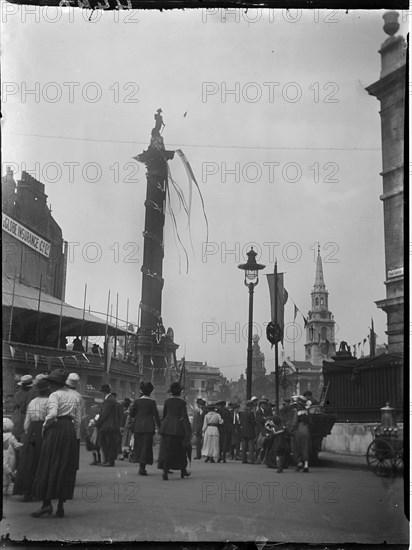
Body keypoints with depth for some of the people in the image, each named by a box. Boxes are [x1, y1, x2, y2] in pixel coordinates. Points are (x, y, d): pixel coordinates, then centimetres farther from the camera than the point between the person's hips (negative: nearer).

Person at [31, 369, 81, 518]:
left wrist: (45, 425, -6)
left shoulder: (55, 395, -5)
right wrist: (70, 431, 17)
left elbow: (53, 413, -21)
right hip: (70, 430, 6)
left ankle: (47, 503, -5)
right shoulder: (74, 397, 16)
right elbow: (77, 420, 12)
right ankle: (61, 506, 8)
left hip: (56, 429, -6)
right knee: (65, 468, 7)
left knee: (48, 466, 0)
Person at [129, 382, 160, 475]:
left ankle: (140, 467, 13)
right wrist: (159, 426, 3)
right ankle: (142, 468, -3)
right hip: (149, 426, -2)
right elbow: (156, 415, -4)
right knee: (146, 446, 2)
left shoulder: (137, 401, 0)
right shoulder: (152, 402, -3)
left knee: (138, 446, 13)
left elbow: (131, 413, -2)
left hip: (138, 426, 2)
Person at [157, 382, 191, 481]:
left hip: (167, 427, 2)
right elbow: (184, 417, -10)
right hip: (178, 428, -2)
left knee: (166, 450, 2)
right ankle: (183, 471, 27)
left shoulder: (167, 401, 2)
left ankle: (165, 471, -12)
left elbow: (164, 415, 10)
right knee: (180, 449, 14)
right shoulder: (182, 403, -6)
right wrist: (188, 432, -8)